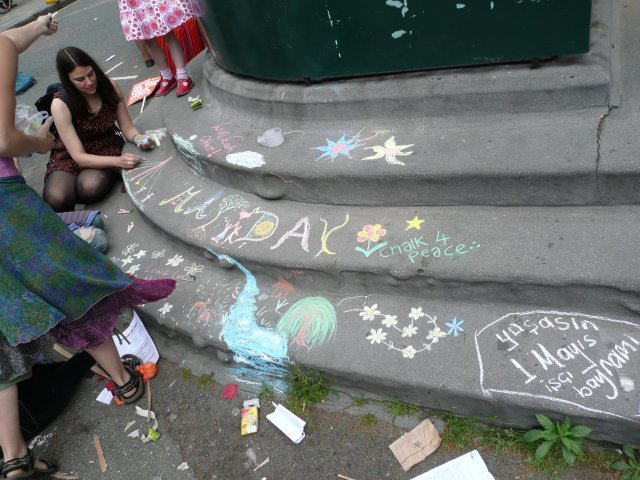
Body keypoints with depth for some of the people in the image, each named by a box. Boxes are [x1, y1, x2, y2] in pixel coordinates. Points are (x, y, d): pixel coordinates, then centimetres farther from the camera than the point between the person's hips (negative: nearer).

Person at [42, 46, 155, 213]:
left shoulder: (110, 87, -11)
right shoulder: (60, 104, -20)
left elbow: (127, 127, 0)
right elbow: (79, 156, -22)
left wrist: (138, 138, -25)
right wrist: (118, 160, -37)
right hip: (69, 157, -1)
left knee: (91, 187, -34)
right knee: (56, 199, -33)